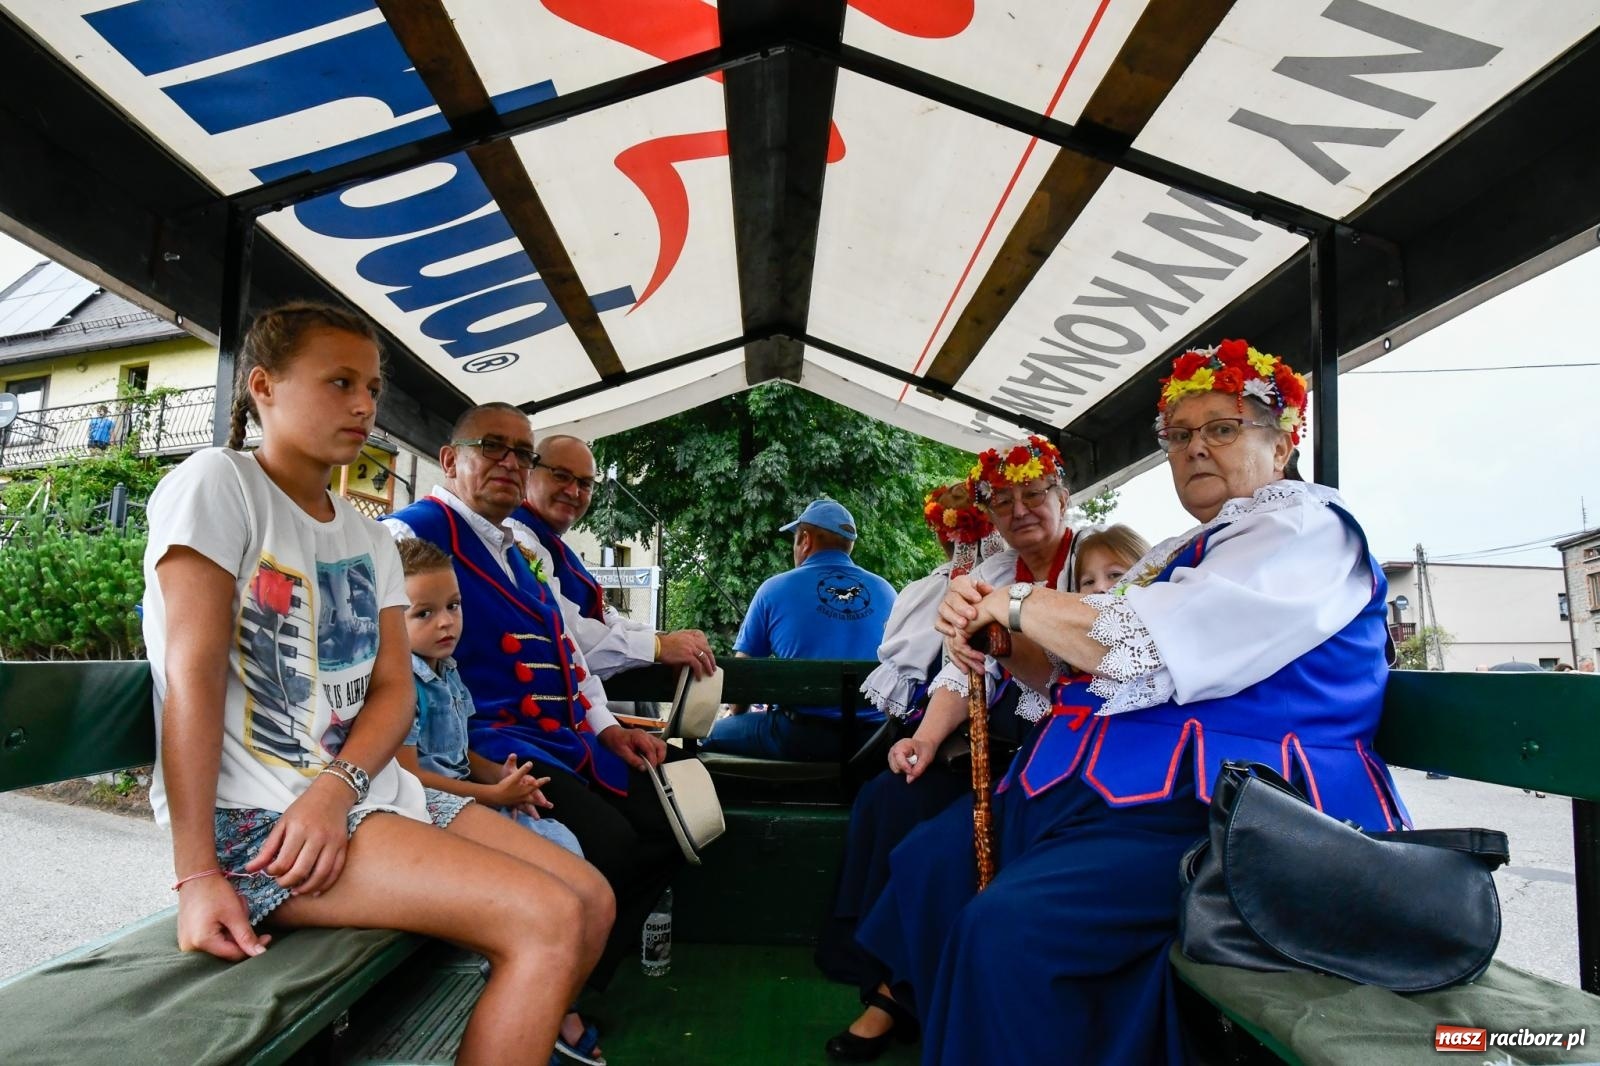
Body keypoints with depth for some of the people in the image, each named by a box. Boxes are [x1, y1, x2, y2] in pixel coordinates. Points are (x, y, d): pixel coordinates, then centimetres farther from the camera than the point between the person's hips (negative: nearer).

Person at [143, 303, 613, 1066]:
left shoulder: (368, 538, 14)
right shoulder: (217, 484, -7)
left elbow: (393, 688, 5)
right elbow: (193, 673, -16)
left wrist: (338, 786, -16)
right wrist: (196, 873, -21)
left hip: (369, 792, 7)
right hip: (252, 817, -7)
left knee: (591, 902, 2)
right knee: (550, 921, -21)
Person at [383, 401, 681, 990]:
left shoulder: (513, 550, 24)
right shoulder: (415, 531, -5)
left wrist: (609, 728, 15)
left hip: (562, 741, 10)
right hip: (487, 743, -9)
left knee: (667, 825, -1)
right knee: (608, 844, -25)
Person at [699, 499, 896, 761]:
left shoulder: (775, 589, 0)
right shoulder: (885, 591, 7)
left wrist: (737, 716, 28)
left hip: (800, 737, -4)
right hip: (874, 742, 4)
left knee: (713, 736, 16)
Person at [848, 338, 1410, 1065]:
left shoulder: (1305, 530, -8)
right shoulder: (1176, 556, 20)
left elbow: (1150, 650, -23)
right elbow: (1074, 668, 17)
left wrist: (1018, 604, -9)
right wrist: (996, 636, -4)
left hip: (1222, 808, -9)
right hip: (1104, 785, 10)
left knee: (1008, 926, -28)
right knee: (927, 863, 6)